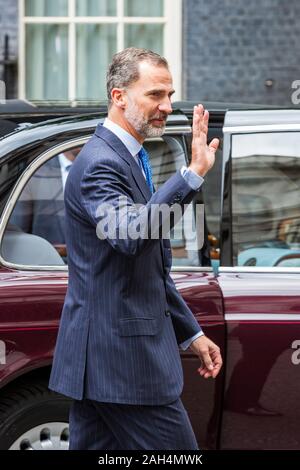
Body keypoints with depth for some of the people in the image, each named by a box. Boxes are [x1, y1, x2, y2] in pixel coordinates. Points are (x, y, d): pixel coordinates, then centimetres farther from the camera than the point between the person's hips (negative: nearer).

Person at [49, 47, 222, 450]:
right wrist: (192, 175, -36)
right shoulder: (99, 163, -14)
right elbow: (129, 234, -34)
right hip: (122, 360, -10)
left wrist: (191, 333, 24)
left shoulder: (128, 159, 19)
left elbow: (152, 268, 25)